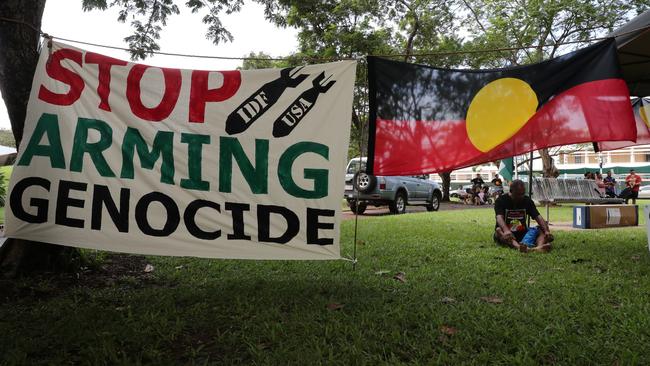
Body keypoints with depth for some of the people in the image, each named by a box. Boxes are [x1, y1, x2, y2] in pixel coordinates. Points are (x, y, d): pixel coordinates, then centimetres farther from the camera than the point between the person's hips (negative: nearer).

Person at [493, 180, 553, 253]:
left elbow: (538, 217, -7)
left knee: (541, 230, -19)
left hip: (522, 234, 4)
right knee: (498, 230, -36)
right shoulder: (501, 200, -7)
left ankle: (539, 247, -52)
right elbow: (499, 218, -25)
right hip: (506, 233, -4)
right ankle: (518, 247, -64)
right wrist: (506, 231, -46)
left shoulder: (527, 201, 5)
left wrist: (547, 231, -26)